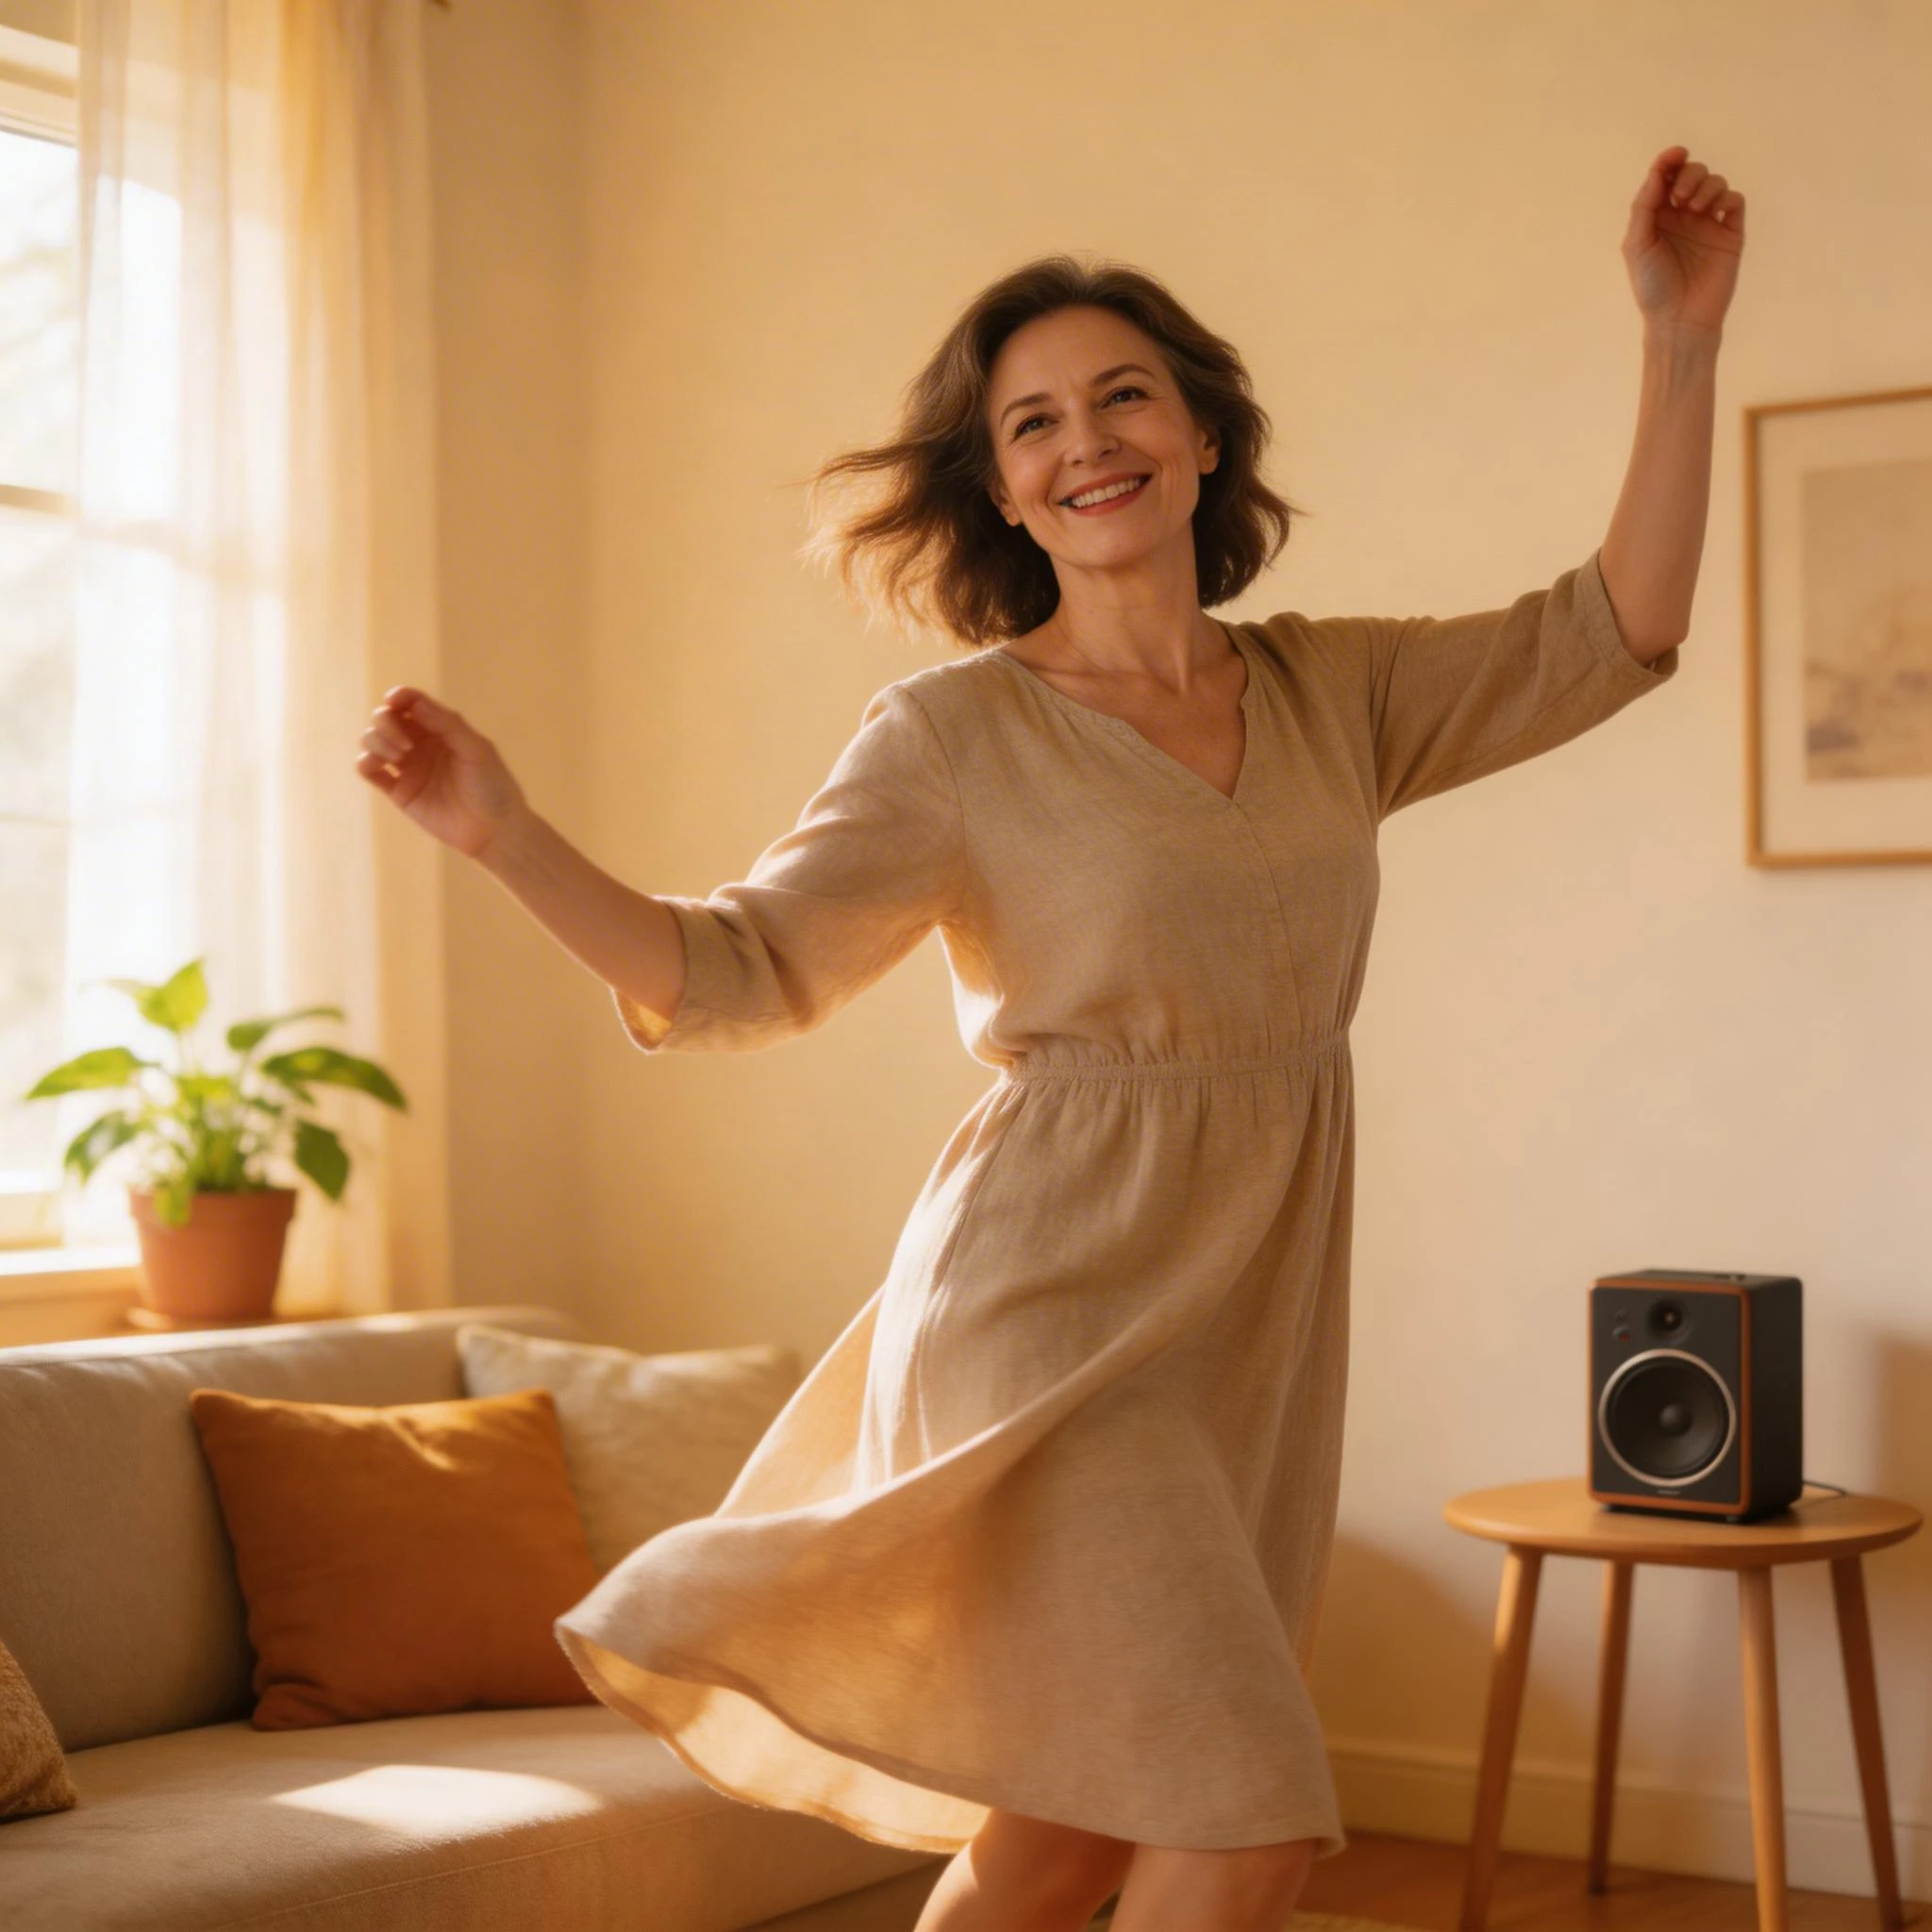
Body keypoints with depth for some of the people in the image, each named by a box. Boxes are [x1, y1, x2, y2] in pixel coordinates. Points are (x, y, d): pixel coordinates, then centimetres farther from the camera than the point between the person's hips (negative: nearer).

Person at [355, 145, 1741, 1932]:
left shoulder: (1334, 692, 10)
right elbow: (741, 975, -9)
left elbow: (1608, 639, 10)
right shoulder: (957, 733, -5)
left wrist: (1683, 345, 4)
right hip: (1057, 1319, -5)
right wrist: (506, 839, -23)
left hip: (1258, 1321, 5)